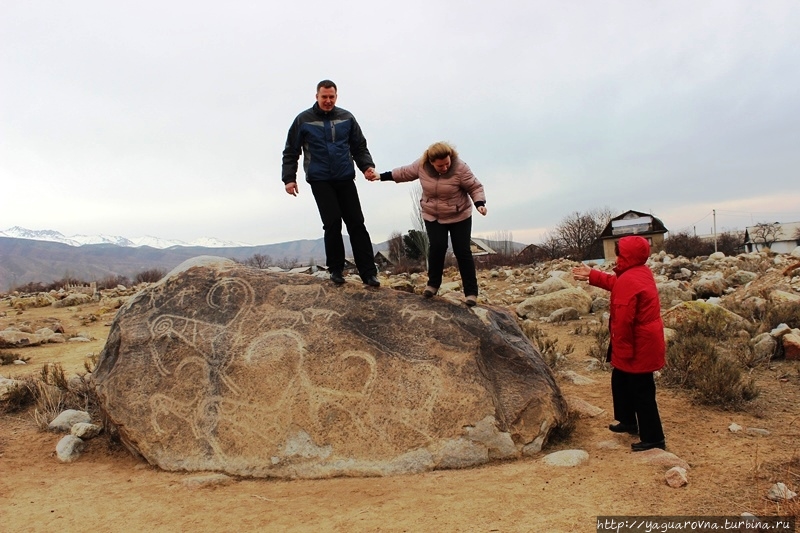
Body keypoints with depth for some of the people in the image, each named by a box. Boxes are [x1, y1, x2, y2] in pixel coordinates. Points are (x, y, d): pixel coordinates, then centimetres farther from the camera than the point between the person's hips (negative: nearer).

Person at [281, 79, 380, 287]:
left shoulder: (346, 118, 6)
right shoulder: (304, 120, 1)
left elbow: (359, 147, 10)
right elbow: (291, 152, 5)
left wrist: (367, 166, -7)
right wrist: (289, 178, -3)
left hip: (345, 179, 2)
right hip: (320, 181, -2)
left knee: (356, 223, -2)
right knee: (332, 223, -9)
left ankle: (368, 273, 0)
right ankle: (336, 269, 9)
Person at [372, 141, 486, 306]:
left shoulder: (460, 168, -22)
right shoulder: (421, 165, -13)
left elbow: (475, 187, -14)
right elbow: (405, 172, 5)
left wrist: (479, 203, -31)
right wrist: (383, 176, 9)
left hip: (459, 216, -2)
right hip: (432, 216, 2)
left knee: (462, 251, -4)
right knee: (436, 247, -14)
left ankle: (471, 291, 4)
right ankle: (433, 283, 7)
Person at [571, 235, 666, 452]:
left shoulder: (628, 280, -25)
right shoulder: (642, 272, 6)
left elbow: (623, 320, -26)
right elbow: (616, 283, 24)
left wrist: (622, 350, -19)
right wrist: (592, 275, 27)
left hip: (638, 346, -11)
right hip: (645, 342, 11)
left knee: (641, 391, -1)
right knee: (621, 380, 24)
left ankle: (653, 439, 9)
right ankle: (629, 421, 38)